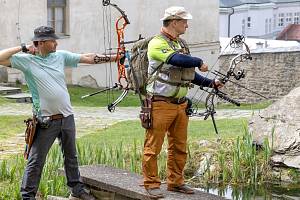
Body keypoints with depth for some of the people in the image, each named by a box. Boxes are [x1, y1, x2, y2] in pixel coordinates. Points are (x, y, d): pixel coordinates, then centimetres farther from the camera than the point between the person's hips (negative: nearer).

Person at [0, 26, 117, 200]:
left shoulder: (61, 56, 5)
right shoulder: (26, 60, -8)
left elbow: (87, 58, 6)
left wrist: (113, 58, 3)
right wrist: (23, 48, -15)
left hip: (67, 117, 5)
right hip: (46, 121, -5)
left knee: (71, 156, 20)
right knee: (36, 161, 0)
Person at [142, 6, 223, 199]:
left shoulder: (182, 44, 15)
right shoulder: (157, 44, -12)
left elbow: (190, 73, 22)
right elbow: (178, 60, -28)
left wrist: (211, 82, 14)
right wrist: (199, 62, -13)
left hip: (181, 104, 8)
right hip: (160, 105, -8)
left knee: (179, 147, 13)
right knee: (153, 147, -1)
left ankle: (176, 182, 23)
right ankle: (152, 184, 7)